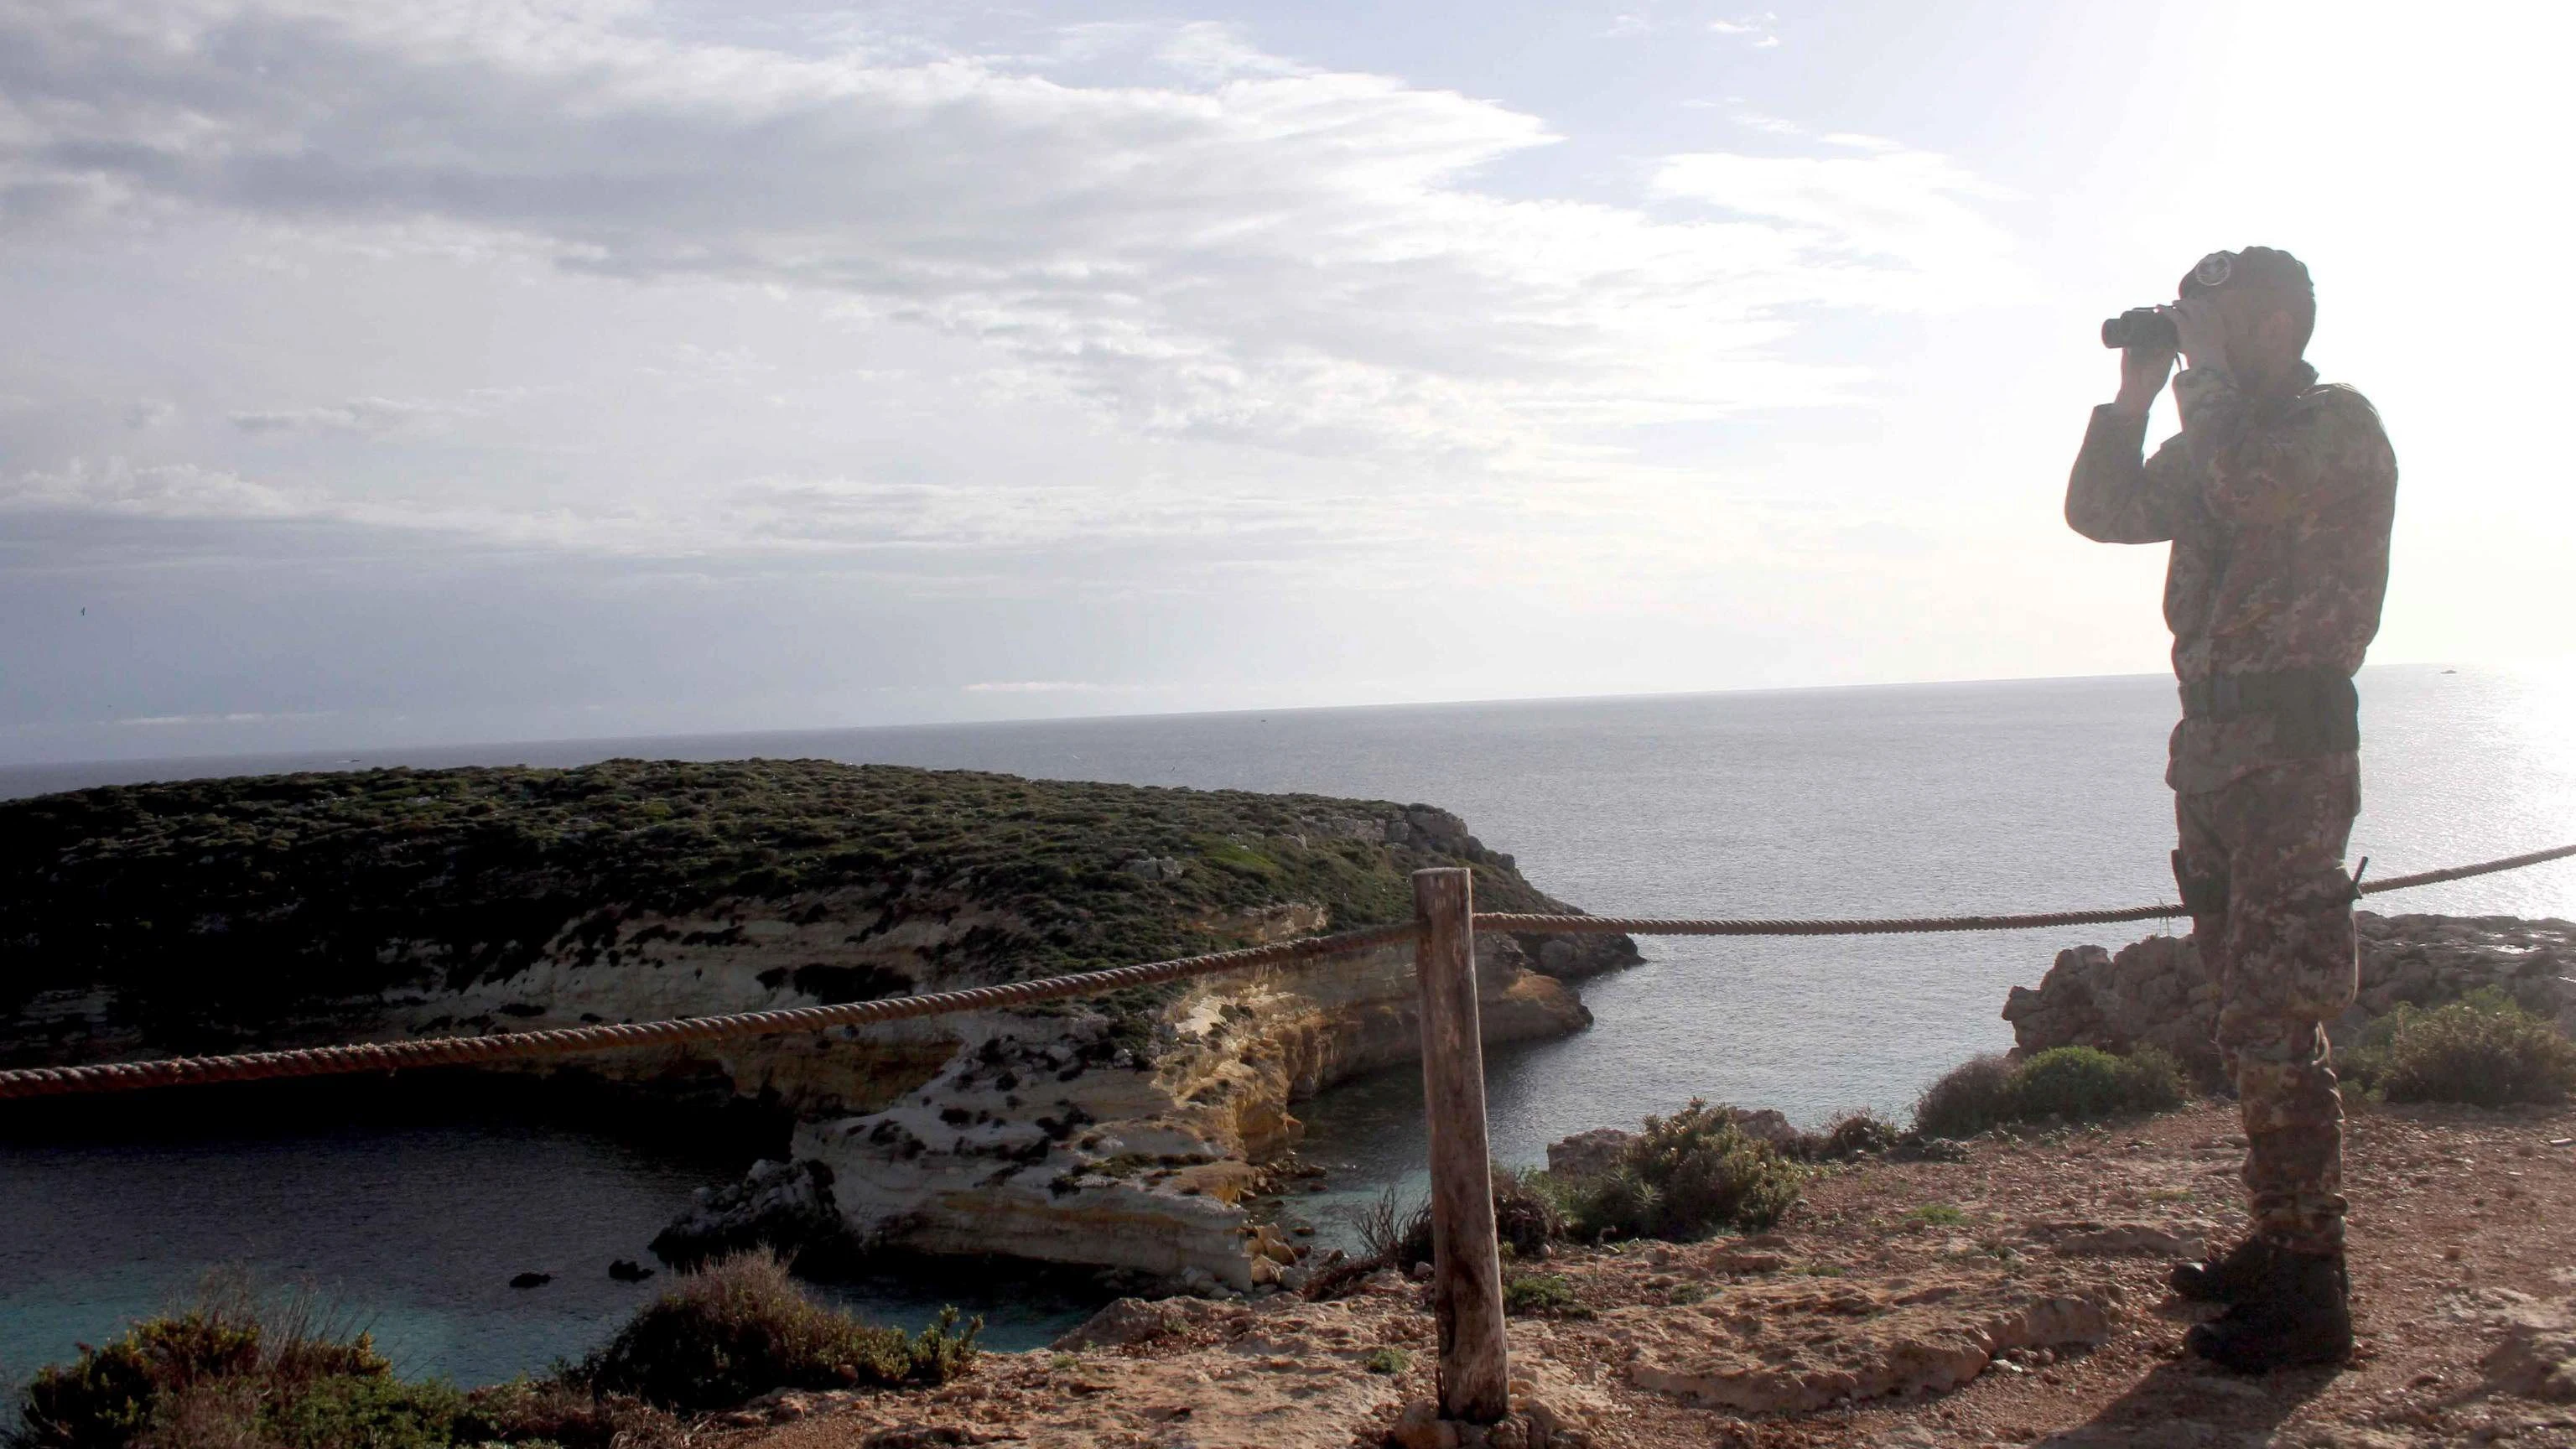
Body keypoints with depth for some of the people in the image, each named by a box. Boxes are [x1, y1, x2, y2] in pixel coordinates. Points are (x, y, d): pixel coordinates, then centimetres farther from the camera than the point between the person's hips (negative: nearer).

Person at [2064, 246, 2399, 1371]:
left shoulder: (2339, 426, -8)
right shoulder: (2230, 434, 19)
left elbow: (2244, 484, -27)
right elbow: (2100, 509, 18)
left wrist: (2204, 369, -10)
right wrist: (2134, 393, 9)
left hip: (2292, 748, -9)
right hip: (2215, 745, 9)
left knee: (2273, 1022, -11)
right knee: (2255, 1012, 14)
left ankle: (2310, 1293, -6)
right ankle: (2277, 1245, 24)